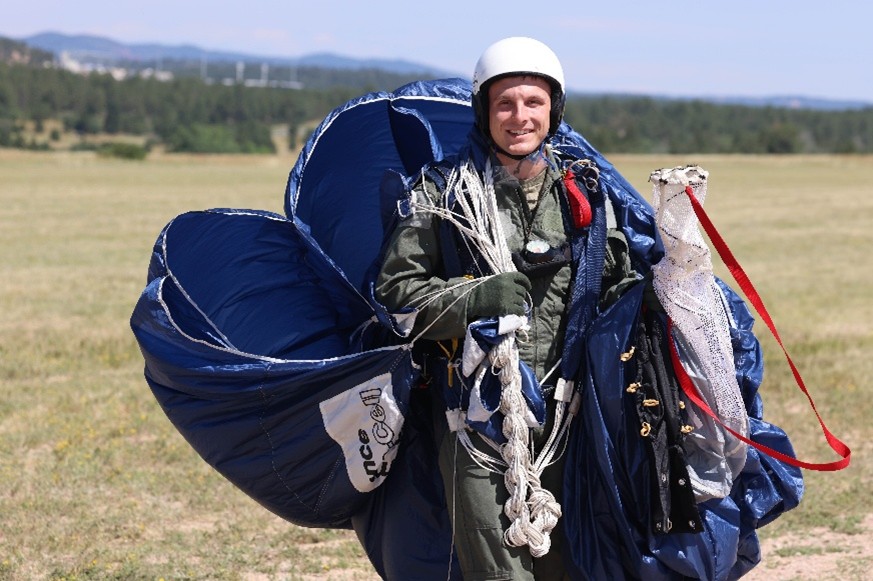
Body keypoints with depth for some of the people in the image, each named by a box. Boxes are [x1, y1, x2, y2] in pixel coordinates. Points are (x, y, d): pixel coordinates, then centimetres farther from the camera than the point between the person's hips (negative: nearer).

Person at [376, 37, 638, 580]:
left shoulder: (583, 192, 12)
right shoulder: (443, 189, 2)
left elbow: (615, 281, 19)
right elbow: (397, 289, -2)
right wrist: (473, 298, -17)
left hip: (564, 410, 3)